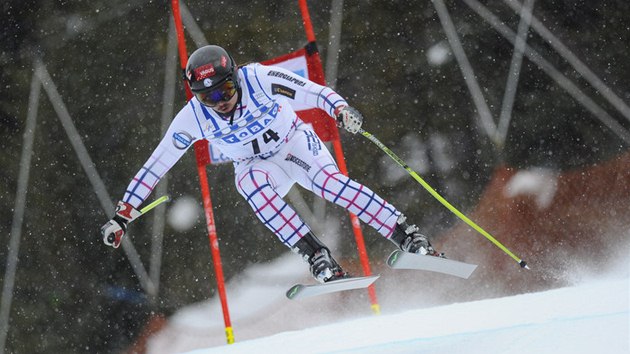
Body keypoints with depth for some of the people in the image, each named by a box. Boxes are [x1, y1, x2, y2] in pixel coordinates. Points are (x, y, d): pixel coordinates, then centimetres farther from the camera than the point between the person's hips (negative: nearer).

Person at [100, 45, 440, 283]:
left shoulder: (260, 79, -26)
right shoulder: (193, 118, -19)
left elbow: (314, 92, -25)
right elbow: (155, 166, -12)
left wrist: (342, 110, -46)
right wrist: (122, 216, -13)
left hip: (294, 142, -2)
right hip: (258, 166, 2)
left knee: (329, 180, -33)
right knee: (252, 184, -34)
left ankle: (408, 237, -33)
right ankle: (319, 259, -36)